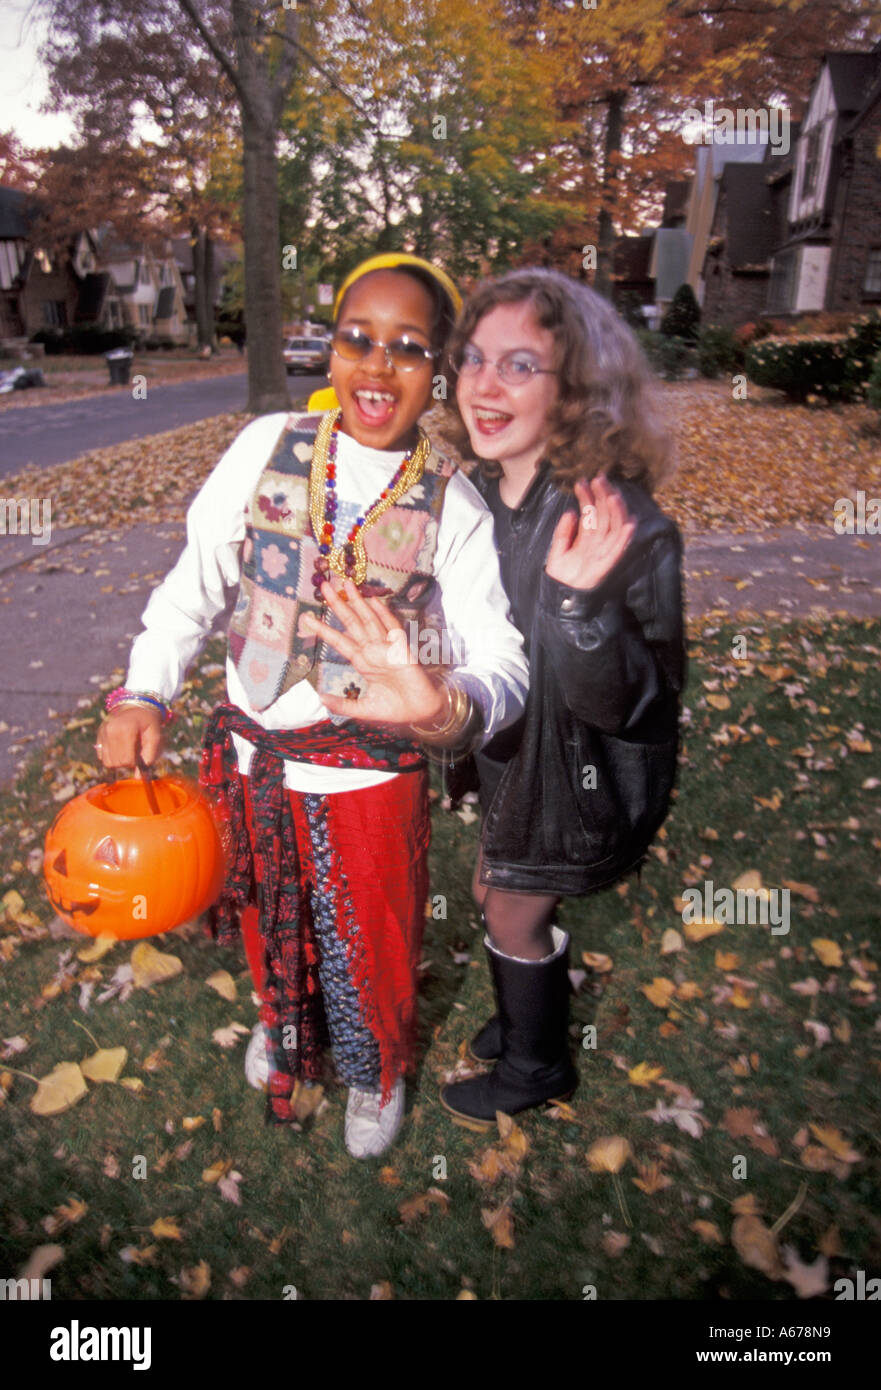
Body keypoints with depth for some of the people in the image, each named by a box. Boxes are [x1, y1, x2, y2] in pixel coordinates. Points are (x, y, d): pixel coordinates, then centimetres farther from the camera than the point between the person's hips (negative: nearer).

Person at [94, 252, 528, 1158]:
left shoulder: (453, 507, -13)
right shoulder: (267, 448, -7)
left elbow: (503, 662, -21)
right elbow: (195, 583, -2)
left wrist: (449, 708, -42)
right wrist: (143, 692, -13)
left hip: (371, 779, -2)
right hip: (250, 758, 3)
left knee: (369, 947, 18)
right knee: (271, 922, 27)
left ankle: (374, 1073, 53)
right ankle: (287, 1021, 62)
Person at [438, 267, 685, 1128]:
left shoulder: (617, 522, -31)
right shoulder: (484, 493, -8)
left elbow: (629, 702, -33)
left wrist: (583, 602, -47)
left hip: (585, 768, -7)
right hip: (514, 750, 7)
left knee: (514, 915, 11)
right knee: (498, 892, 25)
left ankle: (534, 1068, 42)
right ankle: (524, 1022, 54)